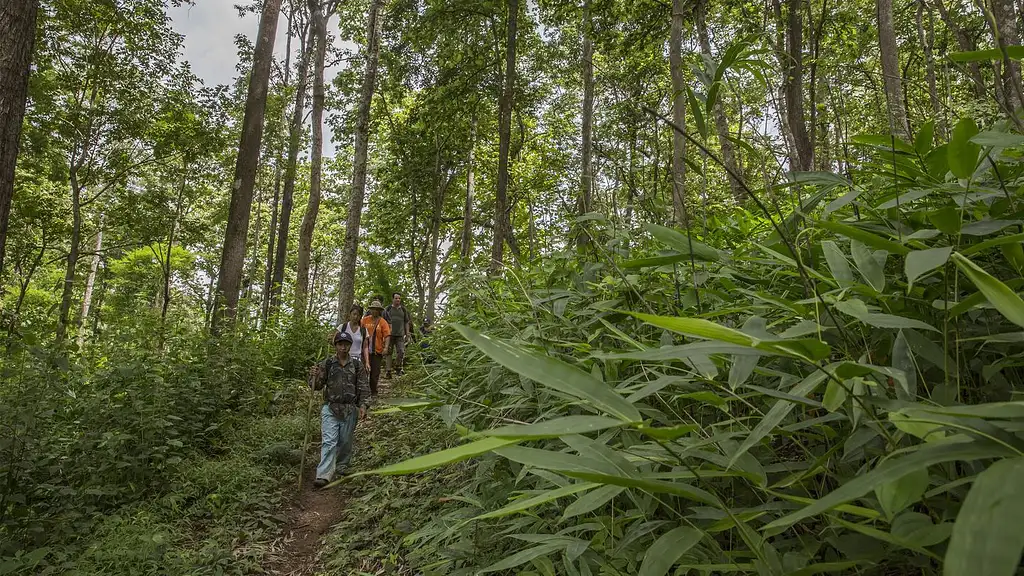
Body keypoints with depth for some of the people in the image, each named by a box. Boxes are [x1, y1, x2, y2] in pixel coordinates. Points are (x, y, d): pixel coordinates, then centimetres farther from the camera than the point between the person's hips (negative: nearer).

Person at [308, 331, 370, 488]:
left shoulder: (357, 366, 4)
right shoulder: (326, 364, 2)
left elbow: (363, 388, 4)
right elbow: (316, 386, 2)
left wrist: (363, 406, -8)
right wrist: (314, 377, -19)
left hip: (350, 410, 2)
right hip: (330, 408, -1)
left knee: (345, 441, 11)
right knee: (329, 441, -10)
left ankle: (342, 466, 32)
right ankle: (324, 475, -14)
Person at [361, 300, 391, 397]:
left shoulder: (383, 322, -1)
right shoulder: (365, 320, 5)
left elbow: (387, 335, -8)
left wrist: (386, 347, -20)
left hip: (377, 351, -1)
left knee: (375, 373, 5)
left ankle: (373, 393, 18)